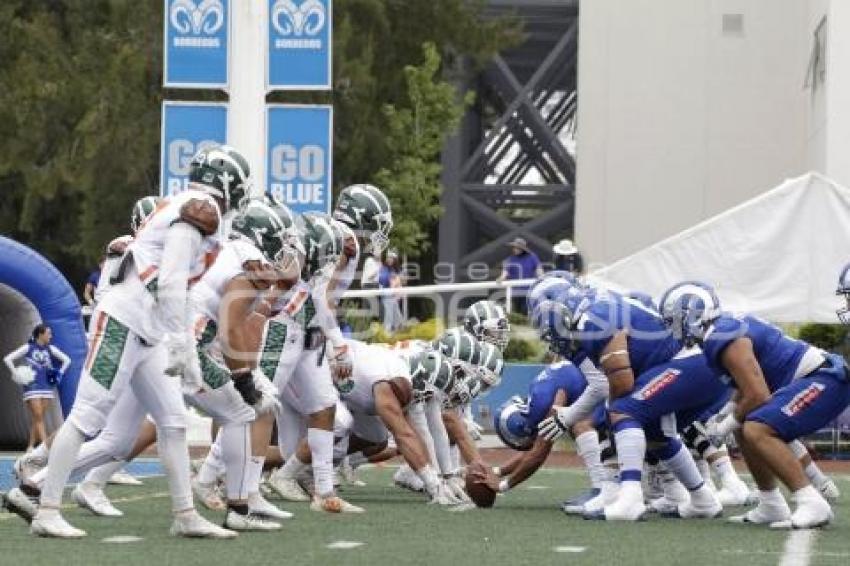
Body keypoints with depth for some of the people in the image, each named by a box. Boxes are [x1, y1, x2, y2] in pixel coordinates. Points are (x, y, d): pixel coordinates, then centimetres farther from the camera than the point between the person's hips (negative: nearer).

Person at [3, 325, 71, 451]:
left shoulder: (50, 349, 7)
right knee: (38, 418, -10)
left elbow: (66, 360, 17)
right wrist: (16, 374, -9)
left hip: (47, 387, 4)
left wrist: (60, 373, 4)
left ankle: (30, 447, 13)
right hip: (32, 387, -4)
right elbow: (7, 359, -2)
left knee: (37, 419, 6)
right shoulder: (28, 348, -3)